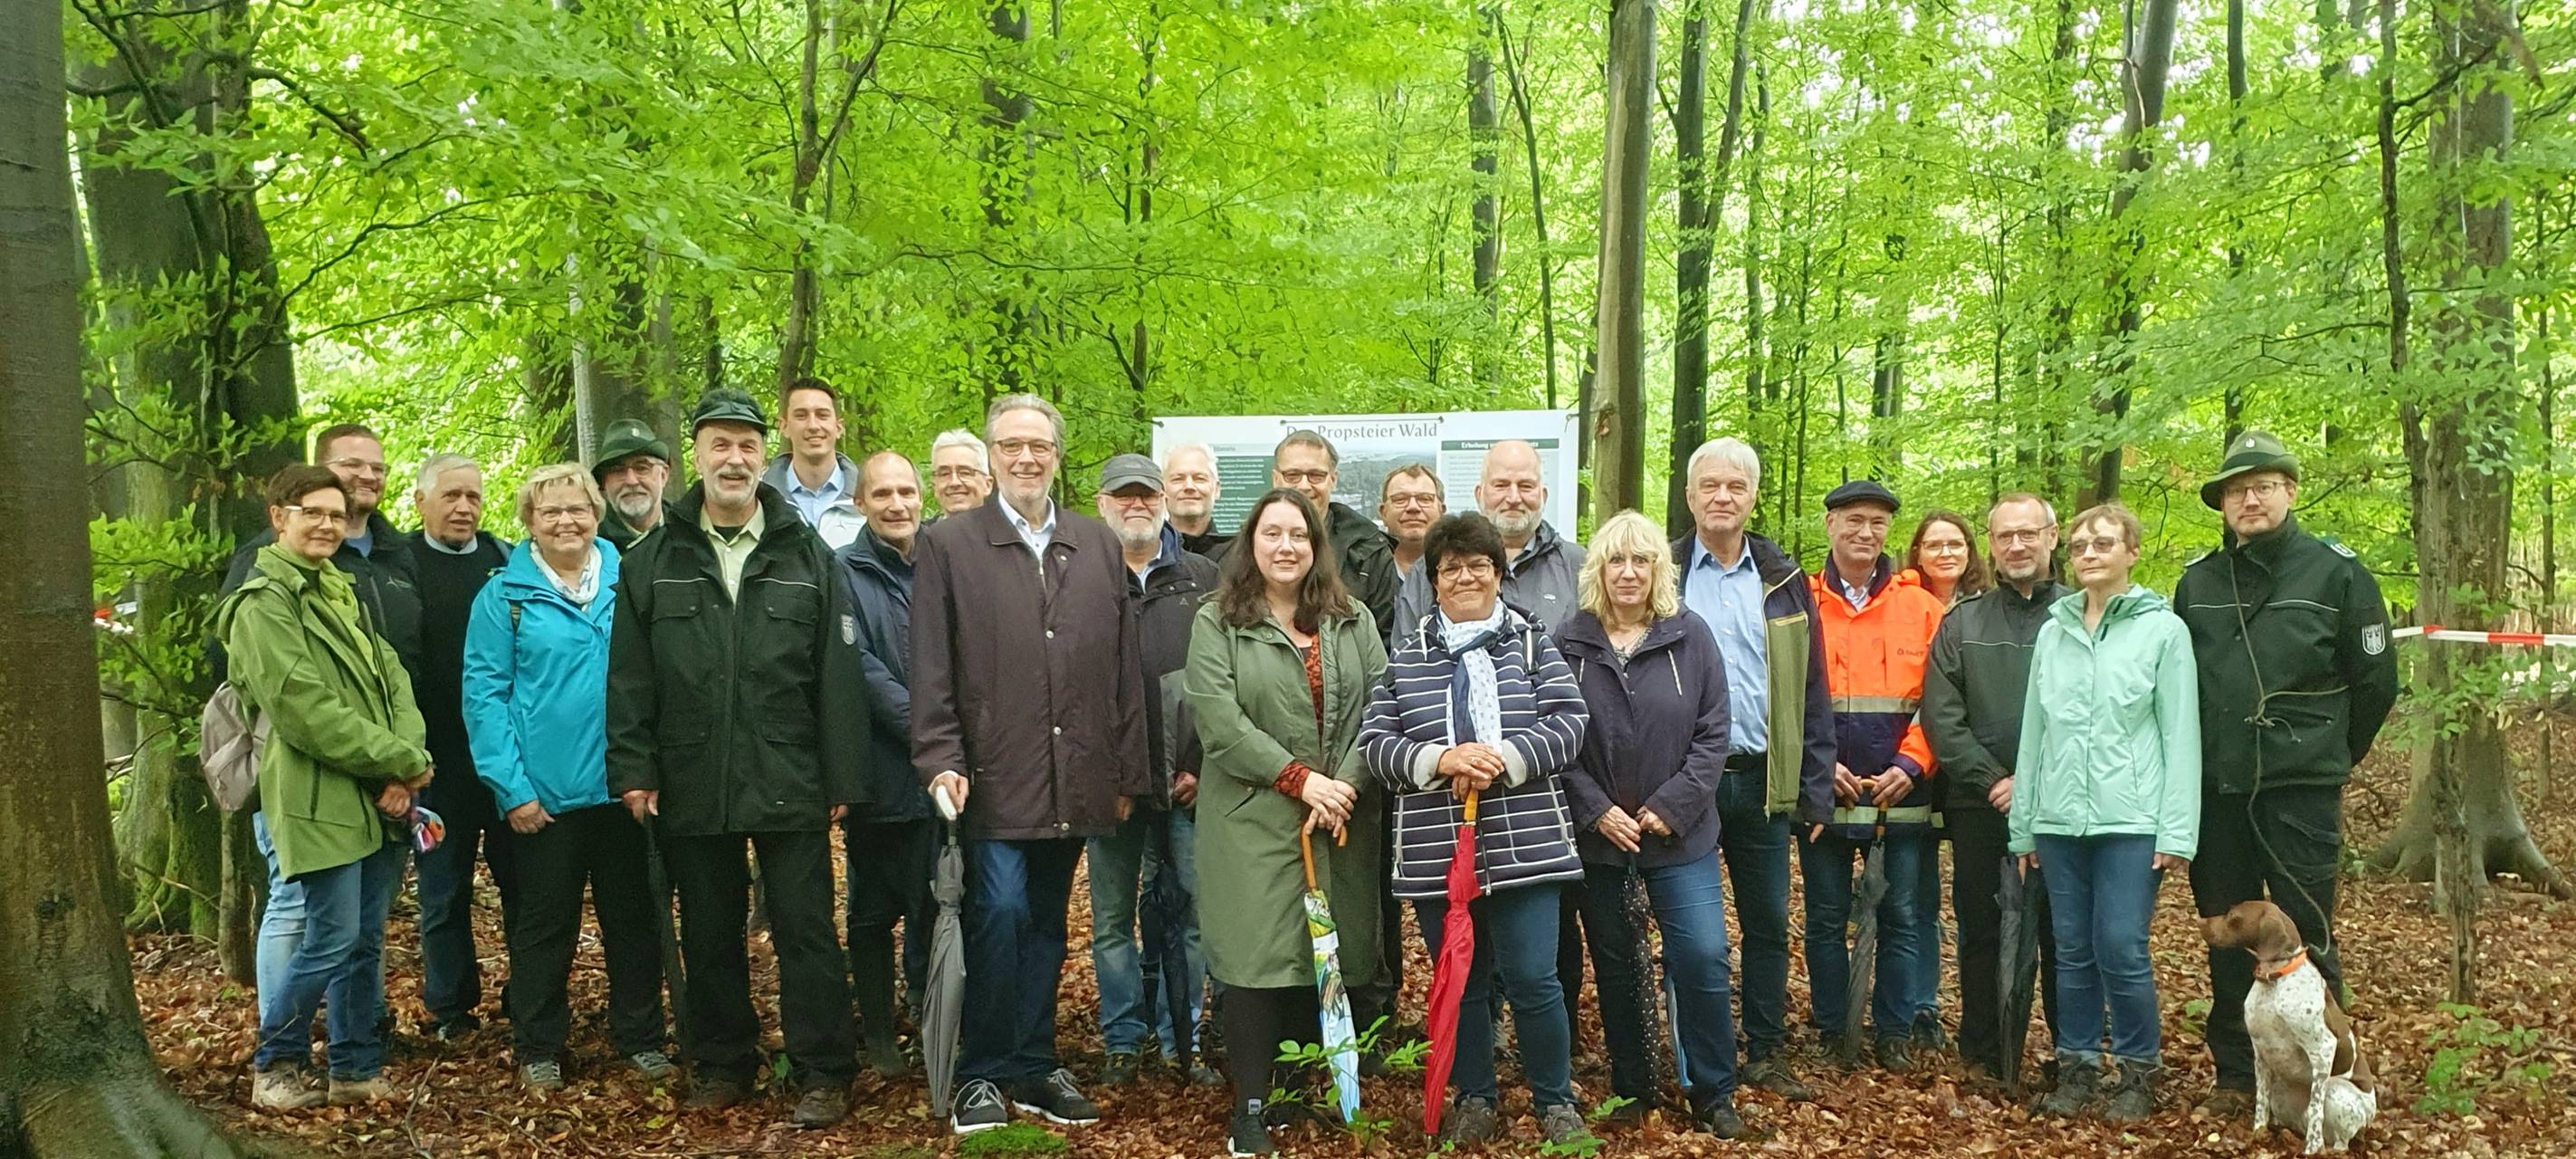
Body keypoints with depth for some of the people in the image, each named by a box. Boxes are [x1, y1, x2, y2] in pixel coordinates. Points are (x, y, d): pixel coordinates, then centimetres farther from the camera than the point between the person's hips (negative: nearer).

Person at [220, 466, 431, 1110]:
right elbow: (306, 710, -16)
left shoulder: (343, 593, 18)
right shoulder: (263, 604, -7)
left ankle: (357, 1069, 21)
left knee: (366, 941, 11)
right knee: (332, 942, -5)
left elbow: (394, 681, 10)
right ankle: (274, 1067, 13)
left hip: (379, 799, 7)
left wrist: (405, 765, -7)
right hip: (321, 801, -7)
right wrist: (401, 760, -13)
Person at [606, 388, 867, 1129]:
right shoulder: (651, 560, 7)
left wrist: (841, 780, -4)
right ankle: (722, 1063, 27)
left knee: (805, 930, 2)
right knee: (709, 936, 13)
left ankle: (823, 1073, 12)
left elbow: (836, 679, 0)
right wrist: (633, 770, -3)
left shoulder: (808, 556, 3)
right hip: (692, 788, 2)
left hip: (790, 785, -2)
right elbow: (630, 679, 5)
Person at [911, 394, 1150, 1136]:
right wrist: (940, 761, -12)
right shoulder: (947, 545, 1)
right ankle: (982, 1076, 7)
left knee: (1046, 924, 12)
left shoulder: (1099, 547, 10)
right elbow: (931, 670, -3)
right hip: (994, 779, -3)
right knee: (1000, 913, -9)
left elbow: (1124, 669, 10)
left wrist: (1128, 774, 7)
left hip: (1074, 784, 4)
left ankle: (1034, 1068, 24)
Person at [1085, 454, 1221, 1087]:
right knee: (1112, 919, 6)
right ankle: (1122, 1042, 17)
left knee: (1190, 916, 4)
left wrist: (1204, 764, -3)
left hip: (1188, 782, 1)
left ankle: (1180, 1039, 16)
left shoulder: (1202, 578, 9)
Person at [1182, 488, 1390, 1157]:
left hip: (1342, 822, 3)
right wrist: (1299, 779, -15)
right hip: (1255, 819, -3)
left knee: (1326, 955, 6)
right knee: (1258, 958, -5)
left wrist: (1346, 785, -12)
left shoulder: (1353, 622, 11)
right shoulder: (1216, 622, 0)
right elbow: (1220, 722, -10)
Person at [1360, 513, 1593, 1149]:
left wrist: (1502, 759, -18)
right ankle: (1475, 1100, 27)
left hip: (1524, 849, -2)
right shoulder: (1406, 659, 10)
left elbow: (1566, 724, -3)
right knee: (1460, 982, 11)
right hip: (1436, 851, 2)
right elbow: (1375, 743, 2)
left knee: (1533, 979, -1)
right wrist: (1441, 760, -16)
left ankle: (1556, 1101, 18)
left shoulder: (1533, 644, 8)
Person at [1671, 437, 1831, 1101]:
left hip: (1762, 781, 2)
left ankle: (1766, 1055, 22)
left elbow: (1811, 694, 6)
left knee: (1768, 924, 10)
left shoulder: (1783, 580, 7)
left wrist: (1817, 791, 1)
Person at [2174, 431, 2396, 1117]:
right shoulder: (2197, 582, 8)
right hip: (2217, 790, 4)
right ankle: (2236, 1075, 20)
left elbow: (2375, 681, 3)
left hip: (2302, 791, -3)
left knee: (2306, 937, -1)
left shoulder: (2336, 572, -2)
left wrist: (2331, 755, 10)